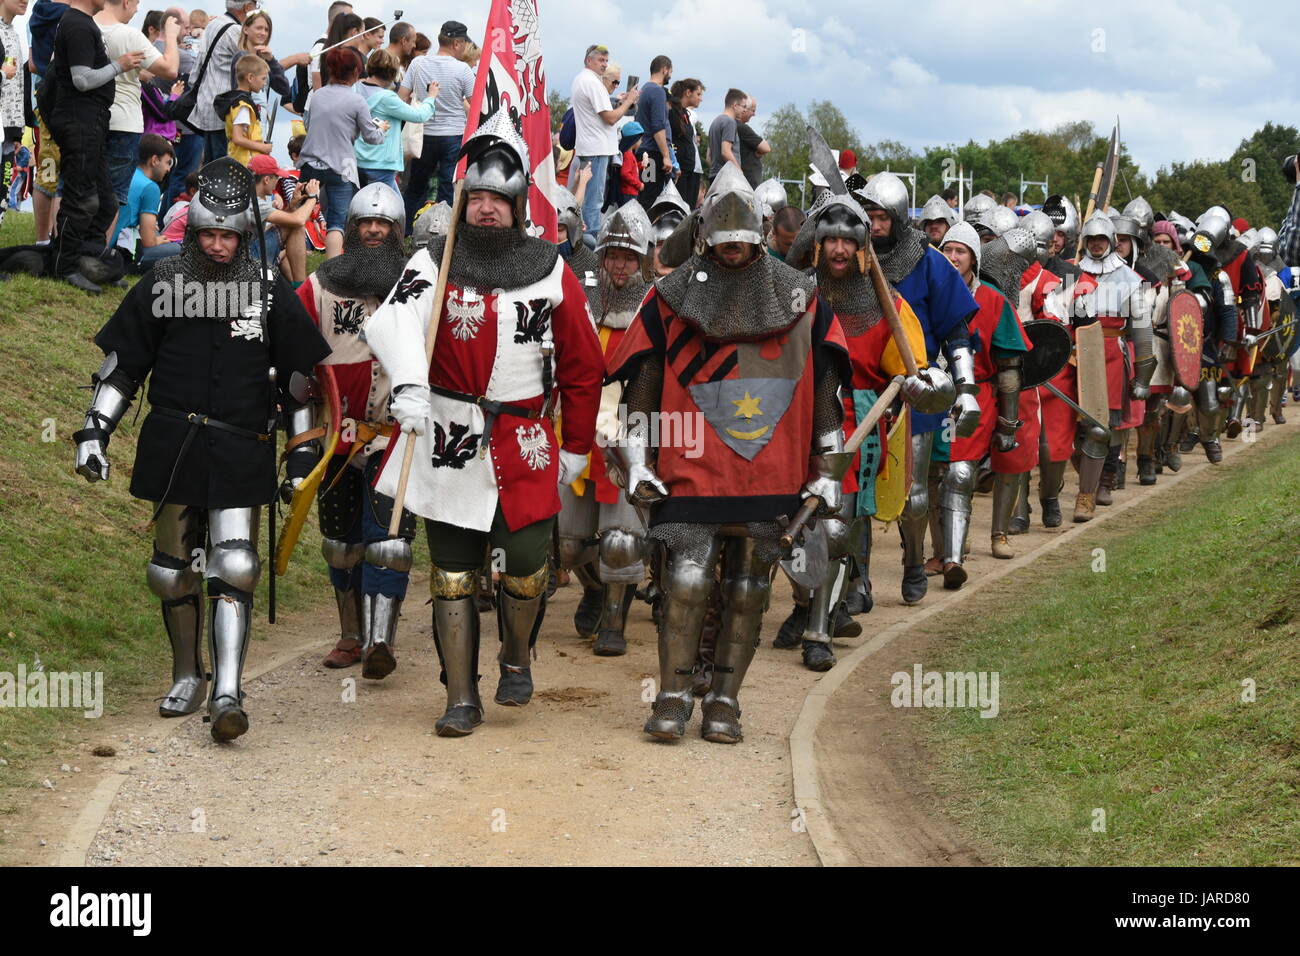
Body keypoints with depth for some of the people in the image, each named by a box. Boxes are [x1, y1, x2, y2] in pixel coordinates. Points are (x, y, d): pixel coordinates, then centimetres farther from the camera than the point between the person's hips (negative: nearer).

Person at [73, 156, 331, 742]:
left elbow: (299, 376, 10)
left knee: (234, 569, -13)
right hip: (172, 446, 2)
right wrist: (94, 430, 4)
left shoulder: (270, 292, 2)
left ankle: (227, 694, -14)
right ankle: (187, 677, 28)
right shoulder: (161, 286, 4)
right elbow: (120, 364, 10)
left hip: (241, 450, -2)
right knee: (173, 570, 10)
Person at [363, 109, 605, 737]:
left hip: (523, 448, 0)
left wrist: (576, 449, 11)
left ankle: (517, 660, 30)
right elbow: (397, 321, -19)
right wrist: (407, 386, -38)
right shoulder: (434, 263, 1)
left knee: (526, 566, -1)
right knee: (452, 573, 4)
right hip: (447, 443, 0)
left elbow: (583, 368, 11)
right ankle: (461, 699, 14)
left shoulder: (551, 273, 4)